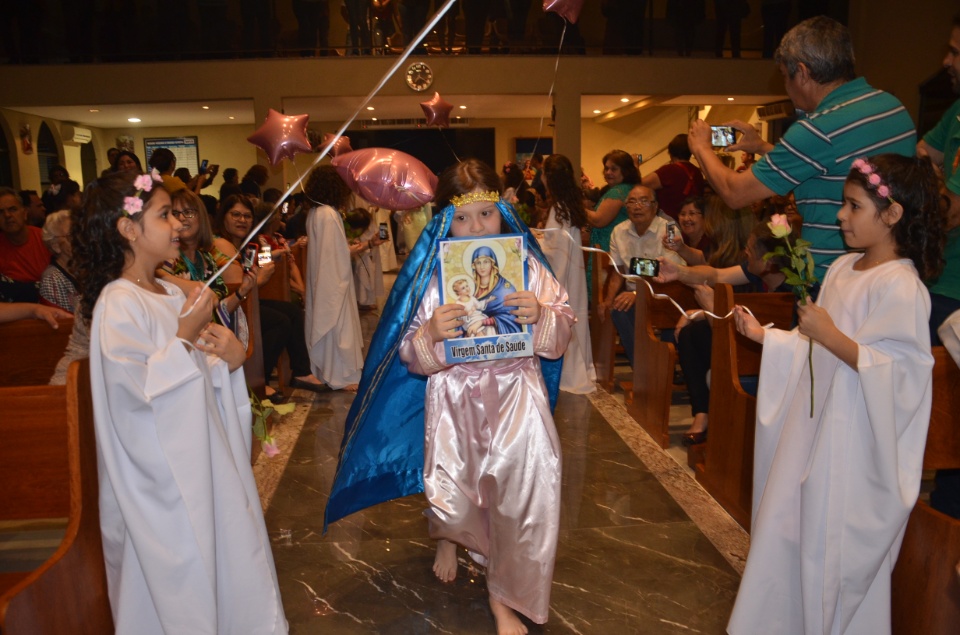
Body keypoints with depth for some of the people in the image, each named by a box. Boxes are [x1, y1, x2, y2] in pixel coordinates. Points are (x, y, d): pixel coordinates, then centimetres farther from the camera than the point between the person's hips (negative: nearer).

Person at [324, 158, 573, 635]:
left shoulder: (525, 265, -2)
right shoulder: (433, 275, -5)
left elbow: (562, 330, 0)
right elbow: (412, 358, -7)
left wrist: (541, 316, -21)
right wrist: (432, 335, -28)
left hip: (516, 392, 1)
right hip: (453, 396, 0)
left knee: (526, 487, -7)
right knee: (452, 496, 5)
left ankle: (505, 595, 21)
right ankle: (449, 533, 49)